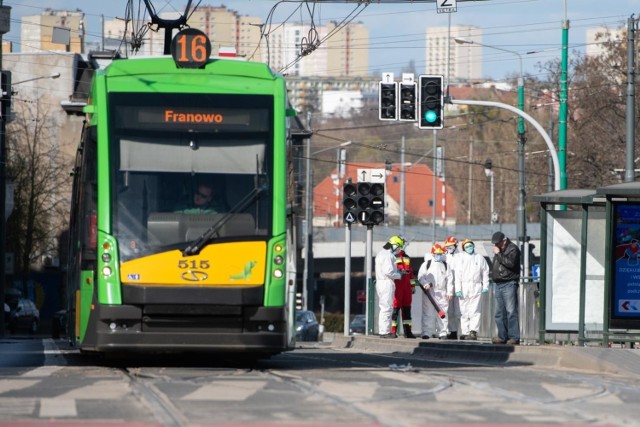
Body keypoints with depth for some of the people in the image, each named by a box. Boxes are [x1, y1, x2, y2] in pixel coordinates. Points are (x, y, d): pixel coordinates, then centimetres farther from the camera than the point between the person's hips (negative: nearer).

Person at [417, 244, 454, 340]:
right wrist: (425, 284, -19)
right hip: (428, 292, -2)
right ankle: (426, 333, -3)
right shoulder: (426, 264, 6)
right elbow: (420, 276, 0)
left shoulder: (445, 265, 12)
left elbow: (449, 279, 11)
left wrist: (449, 292, 4)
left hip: (441, 293, 2)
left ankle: (443, 333, 5)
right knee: (427, 313, -5)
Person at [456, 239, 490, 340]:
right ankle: (465, 332, 5)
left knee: (474, 310, -10)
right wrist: (458, 289, -6)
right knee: (464, 311, 1)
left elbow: (485, 272, 15)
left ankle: (473, 331, -16)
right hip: (464, 286, 0)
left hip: (476, 287, 0)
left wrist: (485, 286, 6)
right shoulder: (460, 257, 7)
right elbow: (457, 274, 1)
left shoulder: (479, 258, 11)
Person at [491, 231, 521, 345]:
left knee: (511, 311, -12)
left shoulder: (513, 249, -6)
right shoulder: (498, 250, 20)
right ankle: (502, 336, 12)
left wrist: (498, 254, -16)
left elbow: (510, 263, -22)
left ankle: (514, 337, -14)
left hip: (509, 284, -9)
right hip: (499, 284, 9)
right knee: (500, 313, 8)